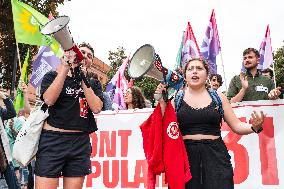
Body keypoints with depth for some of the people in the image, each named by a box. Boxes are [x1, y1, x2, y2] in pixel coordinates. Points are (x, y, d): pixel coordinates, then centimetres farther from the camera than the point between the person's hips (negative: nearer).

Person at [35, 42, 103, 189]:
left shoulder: (92, 83, 16)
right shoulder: (52, 76, 8)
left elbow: (96, 108, -2)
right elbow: (49, 100, -12)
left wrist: (83, 79, -7)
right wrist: (65, 67, -12)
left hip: (80, 143, 3)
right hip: (53, 140, -3)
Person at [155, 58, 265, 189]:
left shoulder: (218, 97, 8)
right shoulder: (177, 99, 6)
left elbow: (237, 126, 8)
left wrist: (254, 127, -11)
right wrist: (162, 102, -7)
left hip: (215, 156, 1)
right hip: (186, 156, -1)